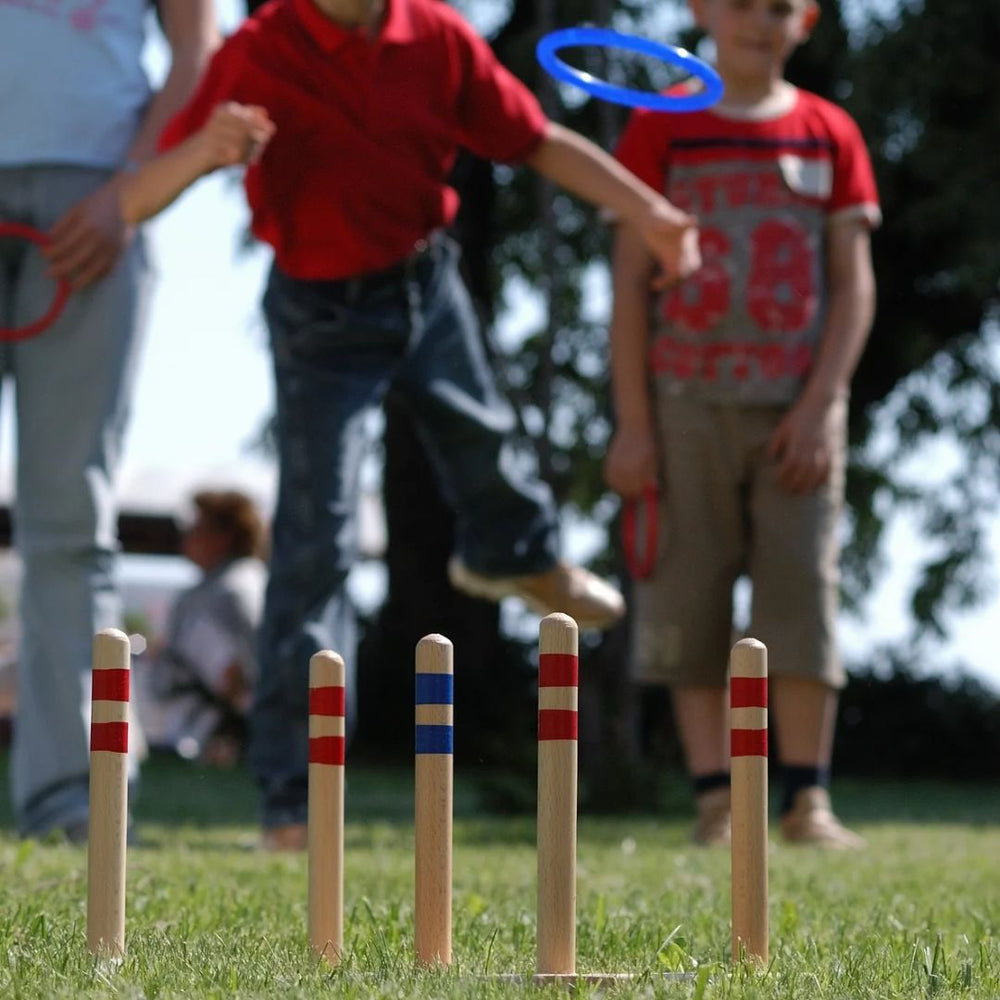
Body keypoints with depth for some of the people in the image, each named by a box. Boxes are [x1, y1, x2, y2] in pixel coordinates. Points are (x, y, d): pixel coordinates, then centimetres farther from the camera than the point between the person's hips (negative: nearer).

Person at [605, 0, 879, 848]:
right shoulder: (661, 131, 4)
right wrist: (632, 422, -4)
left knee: (802, 589, -5)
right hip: (688, 402, -1)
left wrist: (821, 405, -7)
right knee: (690, 603, -2)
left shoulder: (830, 135, 8)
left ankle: (808, 799, -3)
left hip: (795, 410, 1)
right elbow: (630, 282, 2)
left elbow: (855, 283, 5)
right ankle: (716, 802, 1)